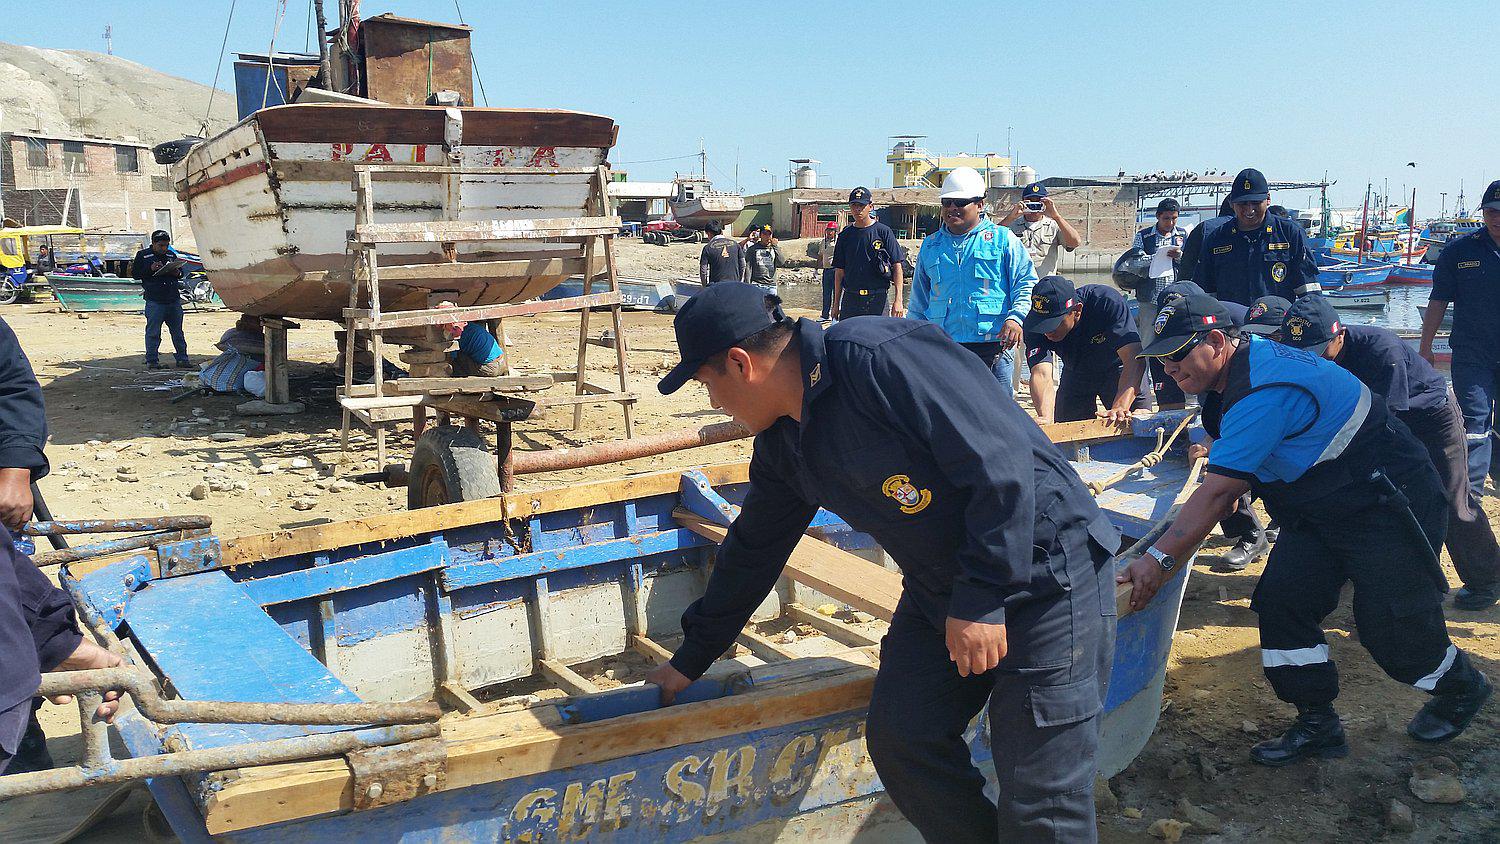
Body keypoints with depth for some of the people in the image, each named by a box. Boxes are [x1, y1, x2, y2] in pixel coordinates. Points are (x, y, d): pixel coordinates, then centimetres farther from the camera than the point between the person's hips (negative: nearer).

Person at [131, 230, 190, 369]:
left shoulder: (171, 255, 16)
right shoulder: (143, 255, 3)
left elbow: (181, 272, 25)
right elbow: (135, 274, 1)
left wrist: (177, 273, 0)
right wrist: (150, 269, -15)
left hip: (174, 300, 4)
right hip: (155, 301, -4)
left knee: (177, 331, 8)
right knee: (153, 332, 0)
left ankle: (182, 359, 14)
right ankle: (152, 360, 8)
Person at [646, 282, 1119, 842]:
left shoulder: (880, 357, -23)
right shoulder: (783, 444, 5)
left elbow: (1002, 460, -25)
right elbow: (752, 553, 17)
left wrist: (982, 599, -24)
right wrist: (691, 659, 24)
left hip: (1044, 573, -8)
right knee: (899, 738, 2)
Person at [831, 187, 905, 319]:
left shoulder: (883, 232, 0)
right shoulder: (845, 235, 10)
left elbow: (897, 266, -2)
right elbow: (839, 271, 14)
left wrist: (898, 300, -11)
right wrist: (836, 304, 11)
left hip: (878, 299, -3)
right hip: (850, 300, 3)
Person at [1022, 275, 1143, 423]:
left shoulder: (1107, 302, -35)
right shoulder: (1033, 324, -29)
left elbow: (1133, 358, -42)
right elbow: (1041, 373, -39)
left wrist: (1120, 407, -57)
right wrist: (1045, 417, -59)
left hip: (1116, 366, -2)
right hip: (1075, 373, 2)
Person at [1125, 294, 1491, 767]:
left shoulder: (1263, 393, -32)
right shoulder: (1249, 356, 0)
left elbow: (1217, 494, -35)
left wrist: (1161, 558, -36)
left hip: (1391, 507, -9)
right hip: (1320, 511, 10)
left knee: (1390, 628, -6)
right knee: (1281, 599, -5)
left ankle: (1461, 688, 28)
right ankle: (1317, 726, 6)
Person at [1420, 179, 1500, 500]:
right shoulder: (1459, 250, 0)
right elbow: (1439, 301, 4)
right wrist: (1425, 348, 4)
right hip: (1472, 355, -2)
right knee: (1474, 424, -5)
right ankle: (1470, 494, -4)